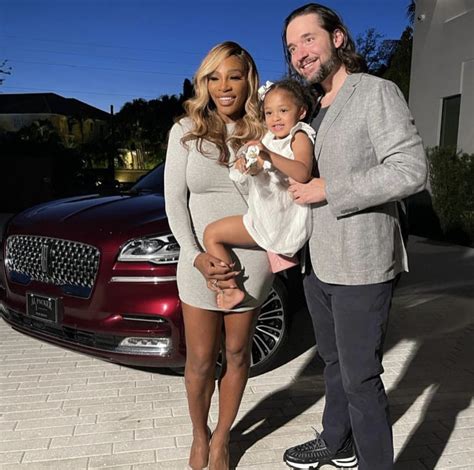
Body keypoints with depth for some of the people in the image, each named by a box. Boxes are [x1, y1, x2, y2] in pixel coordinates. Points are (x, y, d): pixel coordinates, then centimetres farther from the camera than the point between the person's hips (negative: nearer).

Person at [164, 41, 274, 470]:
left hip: (251, 261, 1)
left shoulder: (265, 134, 1)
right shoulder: (186, 131, 0)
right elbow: (175, 201, -2)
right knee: (200, 361, 10)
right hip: (201, 262, 0)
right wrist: (196, 257, -13)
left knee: (237, 355, 14)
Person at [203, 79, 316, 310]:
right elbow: (258, 170, 17)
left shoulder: (300, 136, -10)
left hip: (280, 220, -10)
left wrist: (270, 156, -37)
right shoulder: (270, 138, 14)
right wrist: (248, 164, -7)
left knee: (212, 233, -8)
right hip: (267, 215, 10)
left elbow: (302, 173, -28)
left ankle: (230, 289, -3)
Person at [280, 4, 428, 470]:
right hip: (317, 263, 8)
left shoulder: (376, 92, -8)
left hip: (360, 266, -8)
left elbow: (411, 170, -19)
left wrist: (329, 190, -18)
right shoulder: (313, 110, 15)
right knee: (334, 363, 21)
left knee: (360, 378, 0)